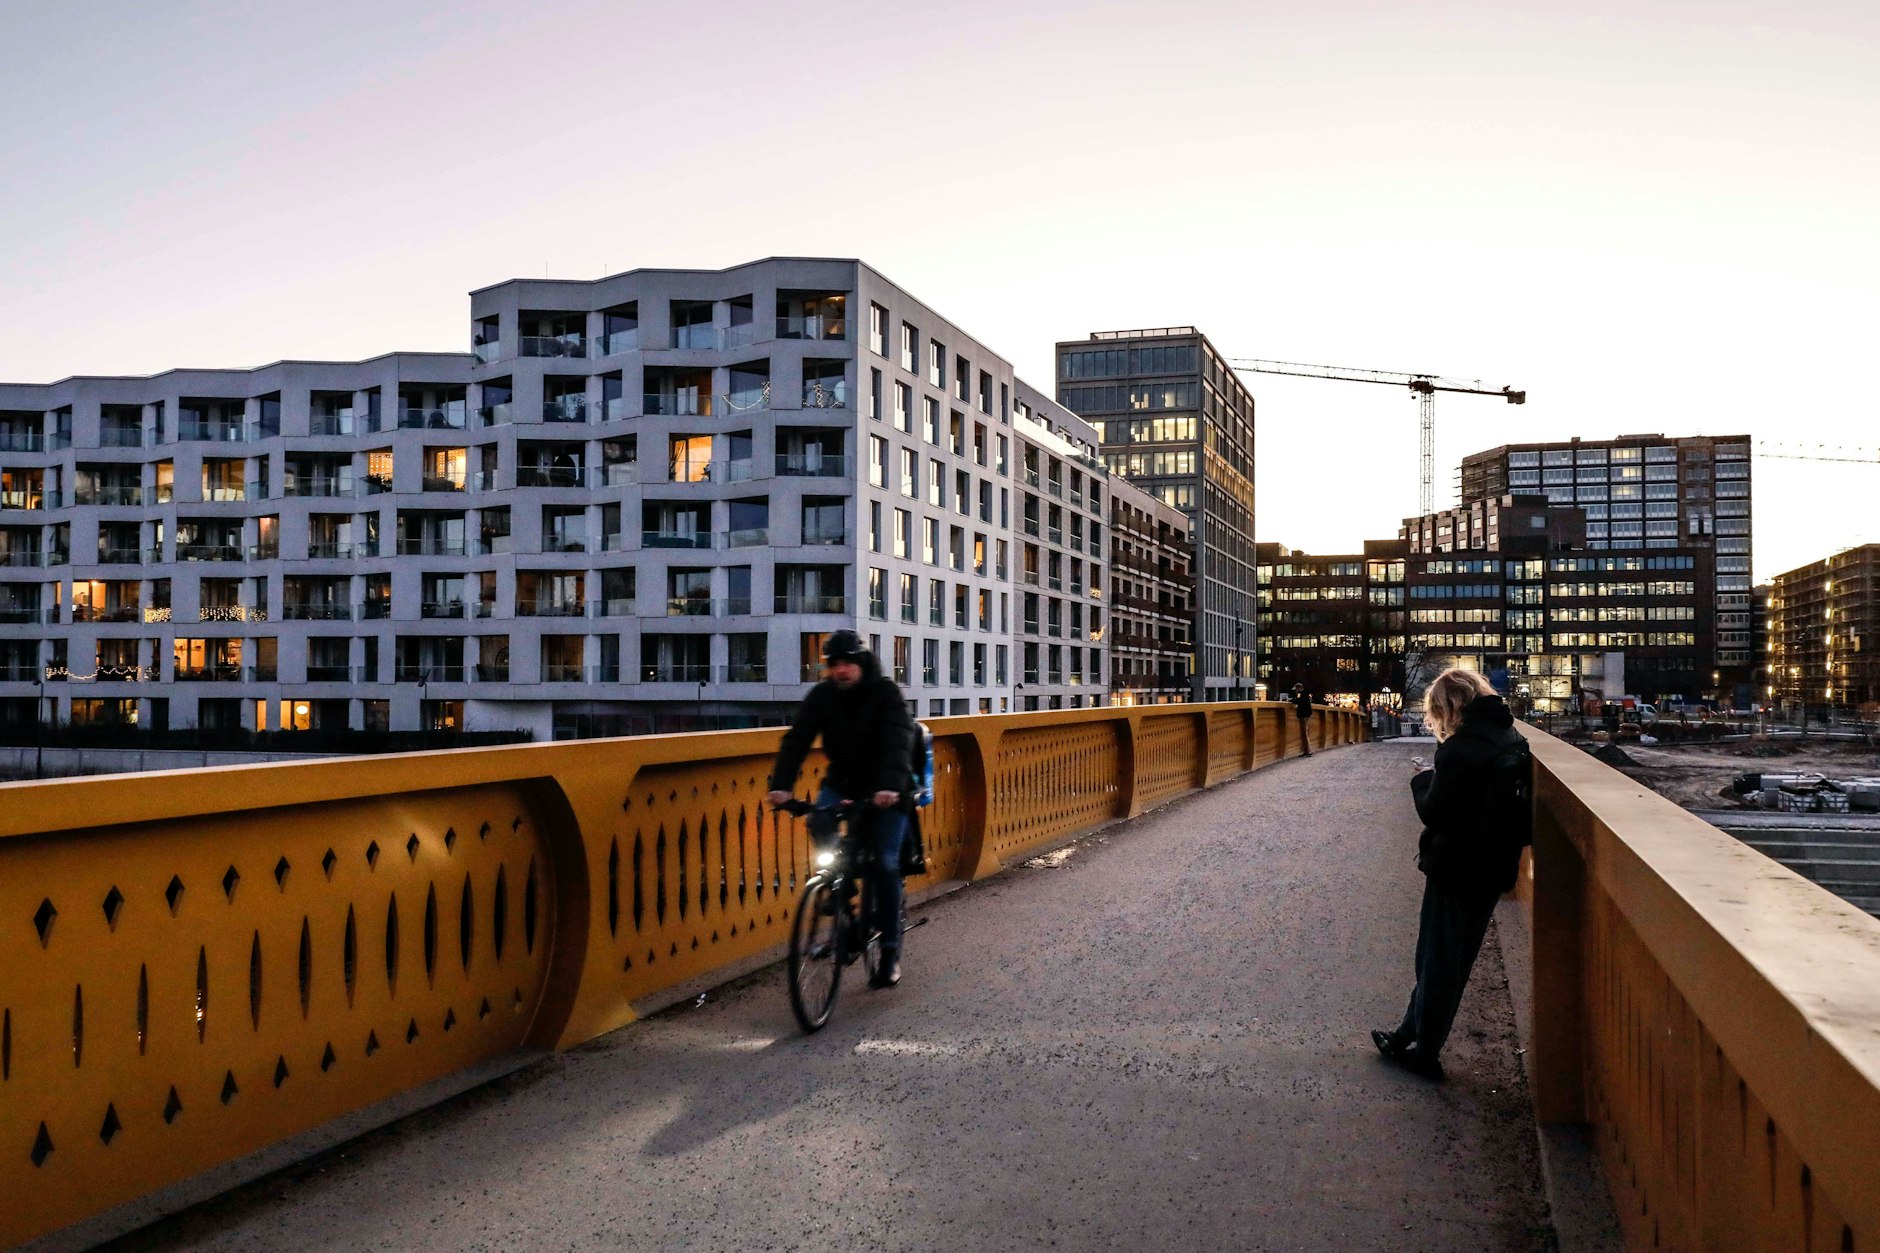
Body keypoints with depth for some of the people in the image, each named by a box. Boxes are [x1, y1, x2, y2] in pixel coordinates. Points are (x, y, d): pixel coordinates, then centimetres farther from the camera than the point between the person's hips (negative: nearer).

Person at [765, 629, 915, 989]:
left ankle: (890, 949, 3)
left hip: (886, 791, -3)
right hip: (842, 782, 3)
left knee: (884, 863, -11)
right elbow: (797, 739, -16)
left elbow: (898, 742, -29)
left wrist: (891, 786, -46)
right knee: (819, 822, -28)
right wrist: (780, 785, -32)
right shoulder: (822, 696, -7)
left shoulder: (886, 693, -16)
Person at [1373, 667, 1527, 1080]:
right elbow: (1504, 804, 12)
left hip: (1455, 869, -8)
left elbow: (1435, 812, -19)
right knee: (1454, 959, 17)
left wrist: (1423, 780, -3)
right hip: (1494, 870, 8)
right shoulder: (1513, 741, 4)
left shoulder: (1459, 749, -22)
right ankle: (1409, 1036, 31)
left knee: (1438, 961, 6)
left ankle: (1424, 1053, 17)